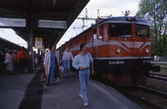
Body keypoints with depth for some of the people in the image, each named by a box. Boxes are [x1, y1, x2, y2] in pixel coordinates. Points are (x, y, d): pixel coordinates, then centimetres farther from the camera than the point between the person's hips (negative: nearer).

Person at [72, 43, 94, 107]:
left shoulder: (88, 54, 0)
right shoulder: (77, 57, -11)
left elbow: (91, 62, 12)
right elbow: (73, 64, -1)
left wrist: (92, 70, 17)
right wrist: (79, 67, -18)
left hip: (88, 70, 5)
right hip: (81, 71, -4)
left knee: (85, 84, 19)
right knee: (83, 86, -6)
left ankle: (81, 93, 46)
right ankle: (85, 101, -4)